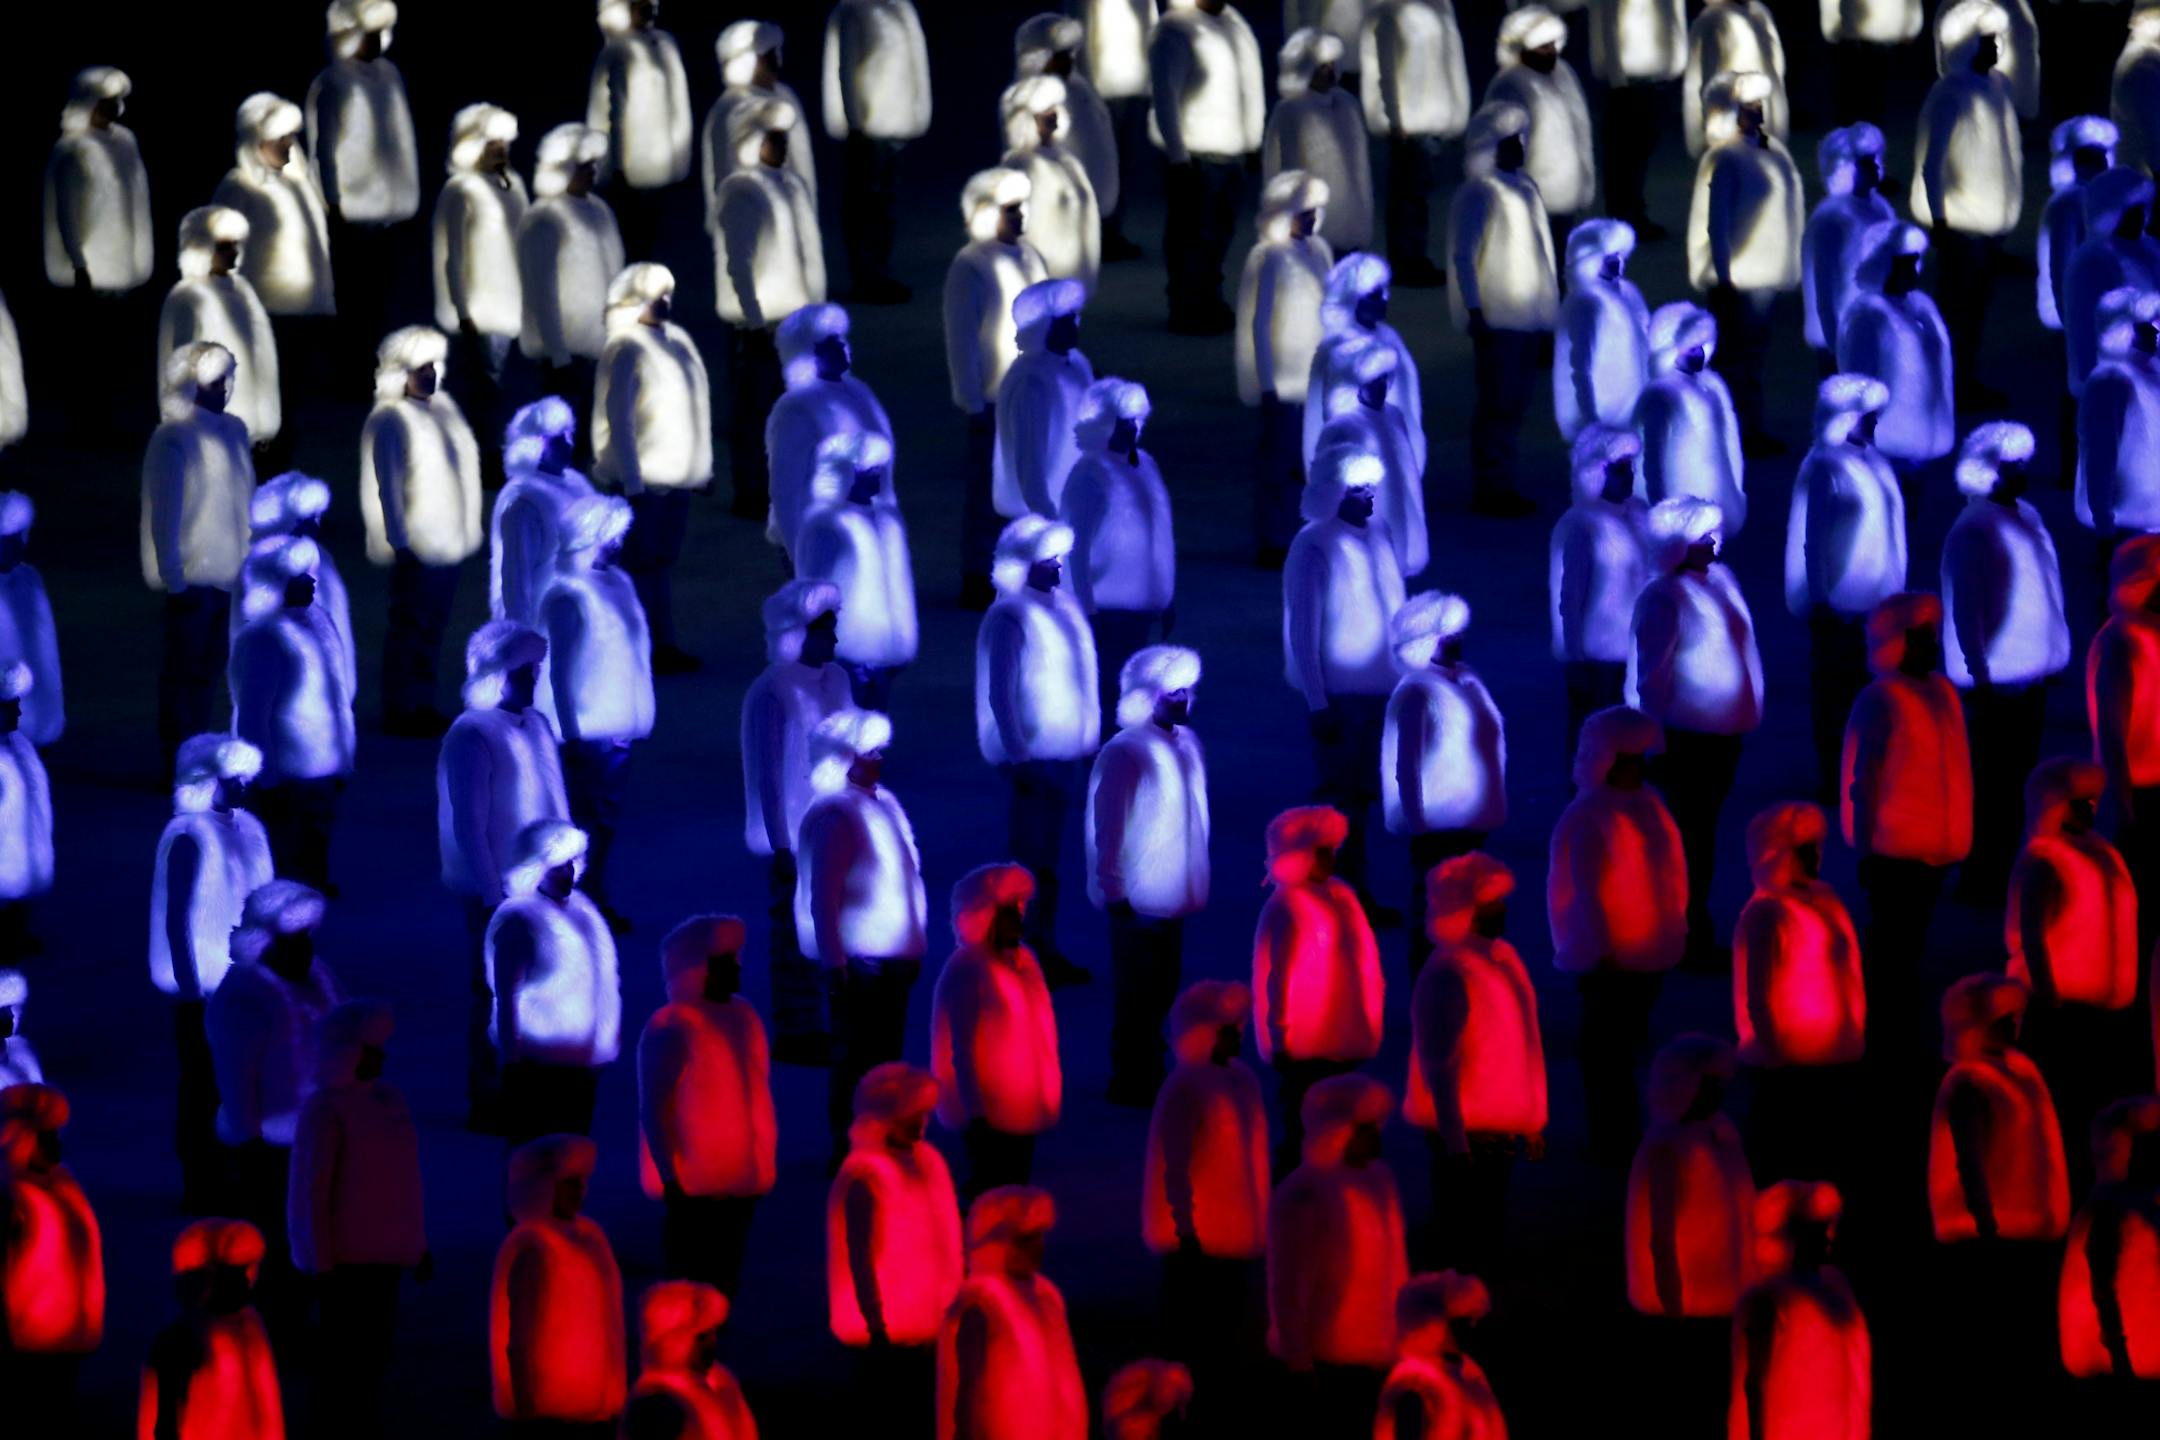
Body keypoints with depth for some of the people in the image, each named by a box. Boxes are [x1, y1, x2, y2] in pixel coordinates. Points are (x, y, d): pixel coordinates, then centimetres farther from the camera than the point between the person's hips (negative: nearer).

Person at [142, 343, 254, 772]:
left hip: (227, 575, 7)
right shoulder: (173, 439, -12)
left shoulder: (233, 431, 11)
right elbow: (164, 515, -13)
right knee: (183, 672, -2)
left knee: (208, 671, 12)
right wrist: (175, 579, -16)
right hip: (192, 576, -7)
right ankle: (177, 764, 3)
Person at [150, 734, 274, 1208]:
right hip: (204, 986, -7)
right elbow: (176, 919, -17)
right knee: (204, 1083, 1)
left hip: (243, 981, 7)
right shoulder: (189, 838, -16)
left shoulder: (246, 829, 7)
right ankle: (200, 1184, 9)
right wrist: (193, 987, -18)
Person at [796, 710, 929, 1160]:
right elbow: (822, 900, -21)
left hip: (892, 957, 9)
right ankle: (848, 1148, 7)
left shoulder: (883, 803, 9)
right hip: (858, 961, -9)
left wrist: (911, 949, 17)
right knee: (856, 1060, -1)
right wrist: (835, 965, -23)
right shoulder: (833, 816, -18)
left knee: (884, 1056, 16)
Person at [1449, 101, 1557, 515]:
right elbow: (1463, 257, -13)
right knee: (1497, 402, -6)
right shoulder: (1478, 194, -10)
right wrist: (1475, 311, -19)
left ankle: (1502, 485, 14)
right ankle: (1488, 486, -2)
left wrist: (1548, 315, 20)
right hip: (1497, 318, -8)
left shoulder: (1525, 187, 15)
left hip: (1529, 316, 8)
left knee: (1514, 402, 9)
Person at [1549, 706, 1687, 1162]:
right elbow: (1587, 891, -18)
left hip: (1649, 952, 7)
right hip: (1611, 958, -7)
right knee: (1607, 1050, 3)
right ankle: (1608, 1142, 11)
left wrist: (1676, 929, 11)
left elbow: (1670, 869, 11)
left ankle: (1622, 1137, 26)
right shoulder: (1588, 818, -17)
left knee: (1629, 1044, 16)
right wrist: (1603, 951, -18)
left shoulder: (1647, 804, 5)